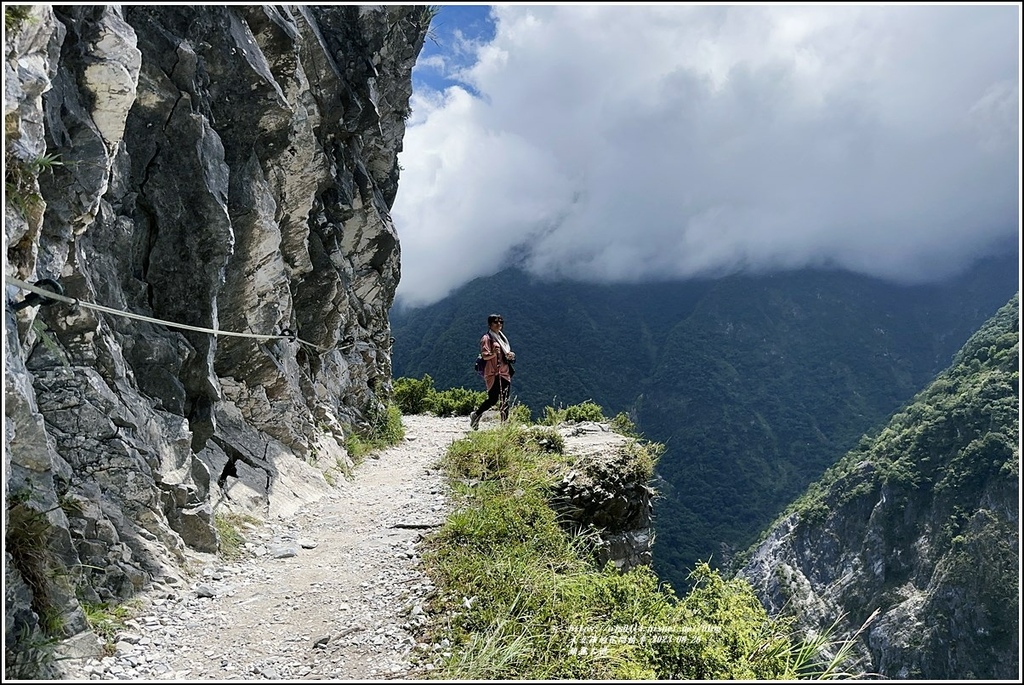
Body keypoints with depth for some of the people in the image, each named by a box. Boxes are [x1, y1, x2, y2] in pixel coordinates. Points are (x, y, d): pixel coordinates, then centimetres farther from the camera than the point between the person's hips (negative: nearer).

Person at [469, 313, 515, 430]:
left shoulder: (502, 337, 20)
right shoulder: (487, 338, -5)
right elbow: (484, 356, -12)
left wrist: (510, 355, 5)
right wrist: (494, 353, -33)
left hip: (505, 373, 8)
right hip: (493, 373, -7)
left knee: (504, 401, 2)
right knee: (493, 399, -9)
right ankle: (476, 415, 11)